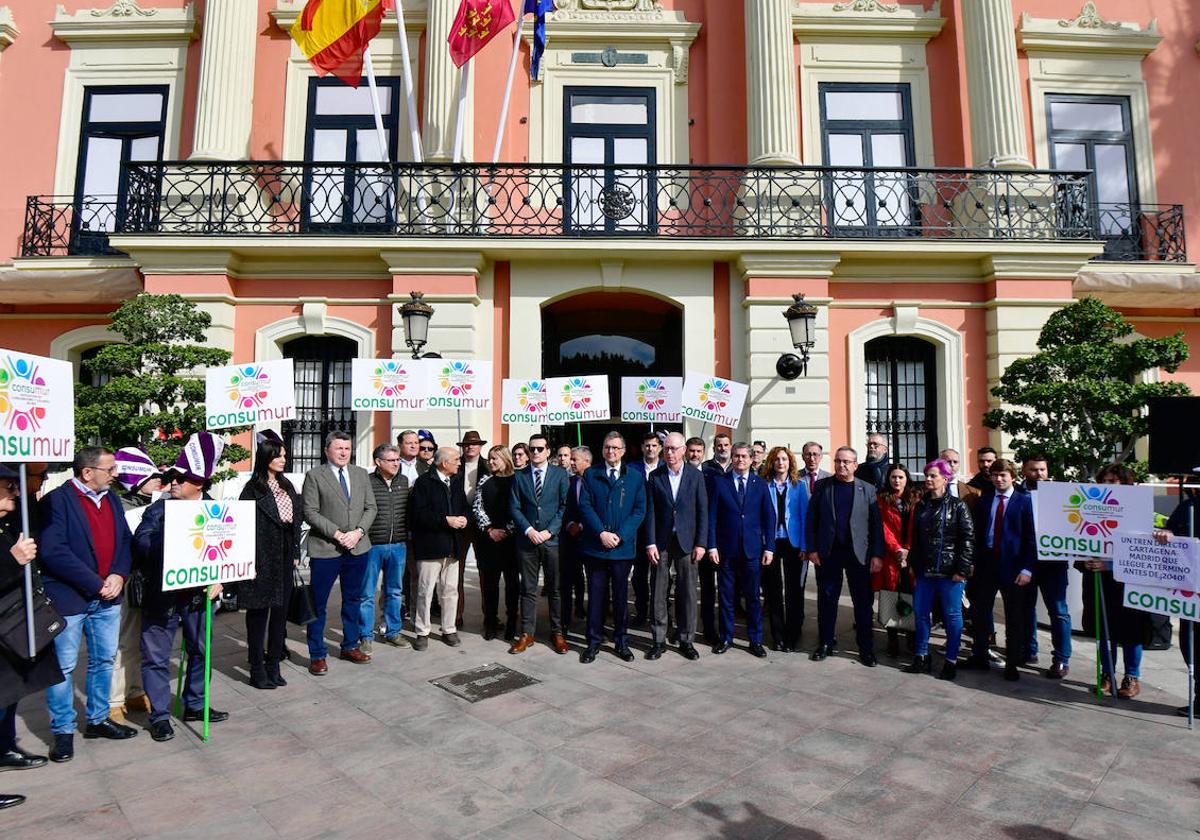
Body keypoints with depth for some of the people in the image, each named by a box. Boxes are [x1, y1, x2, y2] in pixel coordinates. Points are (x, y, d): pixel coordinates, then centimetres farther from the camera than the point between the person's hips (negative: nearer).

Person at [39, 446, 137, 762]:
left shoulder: (111, 499, 9)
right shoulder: (56, 501, -12)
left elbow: (125, 541, 10)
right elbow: (54, 551, -19)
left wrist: (119, 575, -7)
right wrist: (96, 584, -18)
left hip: (107, 597, 6)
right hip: (68, 598, -6)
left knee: (104, 661, 16)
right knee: (64, 666, 5)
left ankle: (98, 719, 31)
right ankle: (63, 731, 21)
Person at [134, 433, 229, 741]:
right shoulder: (159, 510, -5)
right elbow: (141, 542, -19)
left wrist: (219, 580, -9)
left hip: (198, 592, 2)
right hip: (161, 593, -2)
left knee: (200, 651, 16)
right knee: (157, 656, 5)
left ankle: (195, 705, 34)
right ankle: (160, 716, 20)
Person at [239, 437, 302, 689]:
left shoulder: (287, 486, 11)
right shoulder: (253, 489, -9)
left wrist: (295, 553, 10)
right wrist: (250, 563, -16)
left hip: (285, 559, 6)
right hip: (262, 559, -6)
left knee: (280, 612, 11)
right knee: (258, 613, 5)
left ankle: (274, 665, 23)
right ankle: (258, 670, 15)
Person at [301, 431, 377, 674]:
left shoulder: (361, 474, 8)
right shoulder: (314, 475, -5)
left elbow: (371, 507, 7)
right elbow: (310, 512, -9)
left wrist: (358, 531, -9)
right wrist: (336, 534, -16)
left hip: (358, 547, 5)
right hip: (325, 549, -4)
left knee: (353, 599, 16)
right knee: (318, 603, 4)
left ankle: (350, 646, 31)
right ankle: (317, 655, 17)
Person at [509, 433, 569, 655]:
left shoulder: (560, 474, 2)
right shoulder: (519, 476, 7)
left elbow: (564, 506, -3)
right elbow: (515, 508, 3)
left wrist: (549, 531, -11)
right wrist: (529, 530, -10)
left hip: (553, 539, -1)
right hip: (526, 540, 1)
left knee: (555, 589, 7)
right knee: (528, 589, 8)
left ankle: (557, 633, 18)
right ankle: (527, 634, 17)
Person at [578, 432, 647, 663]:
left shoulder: (635, 477, 6)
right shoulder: (590, 475, 6)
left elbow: (640, 510, 1)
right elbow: (585, 506, -1)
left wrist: (620, 535, -11)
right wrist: (601, 533, -13)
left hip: (622, 547, 0)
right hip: (595, 546, 0)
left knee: (621, 596, 9)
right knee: (596, 595, 6)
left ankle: (621, 642, 22)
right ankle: (593, 642, 18)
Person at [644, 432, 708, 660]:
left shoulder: (696, 476, 2)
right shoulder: (655, 477, 2)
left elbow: (702, 511, 1)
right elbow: (650, 511, 0)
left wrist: (701, 543, -5)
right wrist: (650, 543, -6)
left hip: (687, 541, 0)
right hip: (662, 541, 0)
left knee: (687, 593, 6)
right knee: (659, 592, 4)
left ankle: (686, 640, 18)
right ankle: (658, 640, 15)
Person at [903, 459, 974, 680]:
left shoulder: (958, 506, -6)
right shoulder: (921, 506, 9)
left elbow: (968, 539, -9)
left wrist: (962, 569, -14)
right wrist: (913, 564, 9)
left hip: (949, 571, -5)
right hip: (925, 570, 5)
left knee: (952, 615, 5)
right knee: (920, 612, 9)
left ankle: (951, 661, 17)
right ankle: (922, 658, 21)